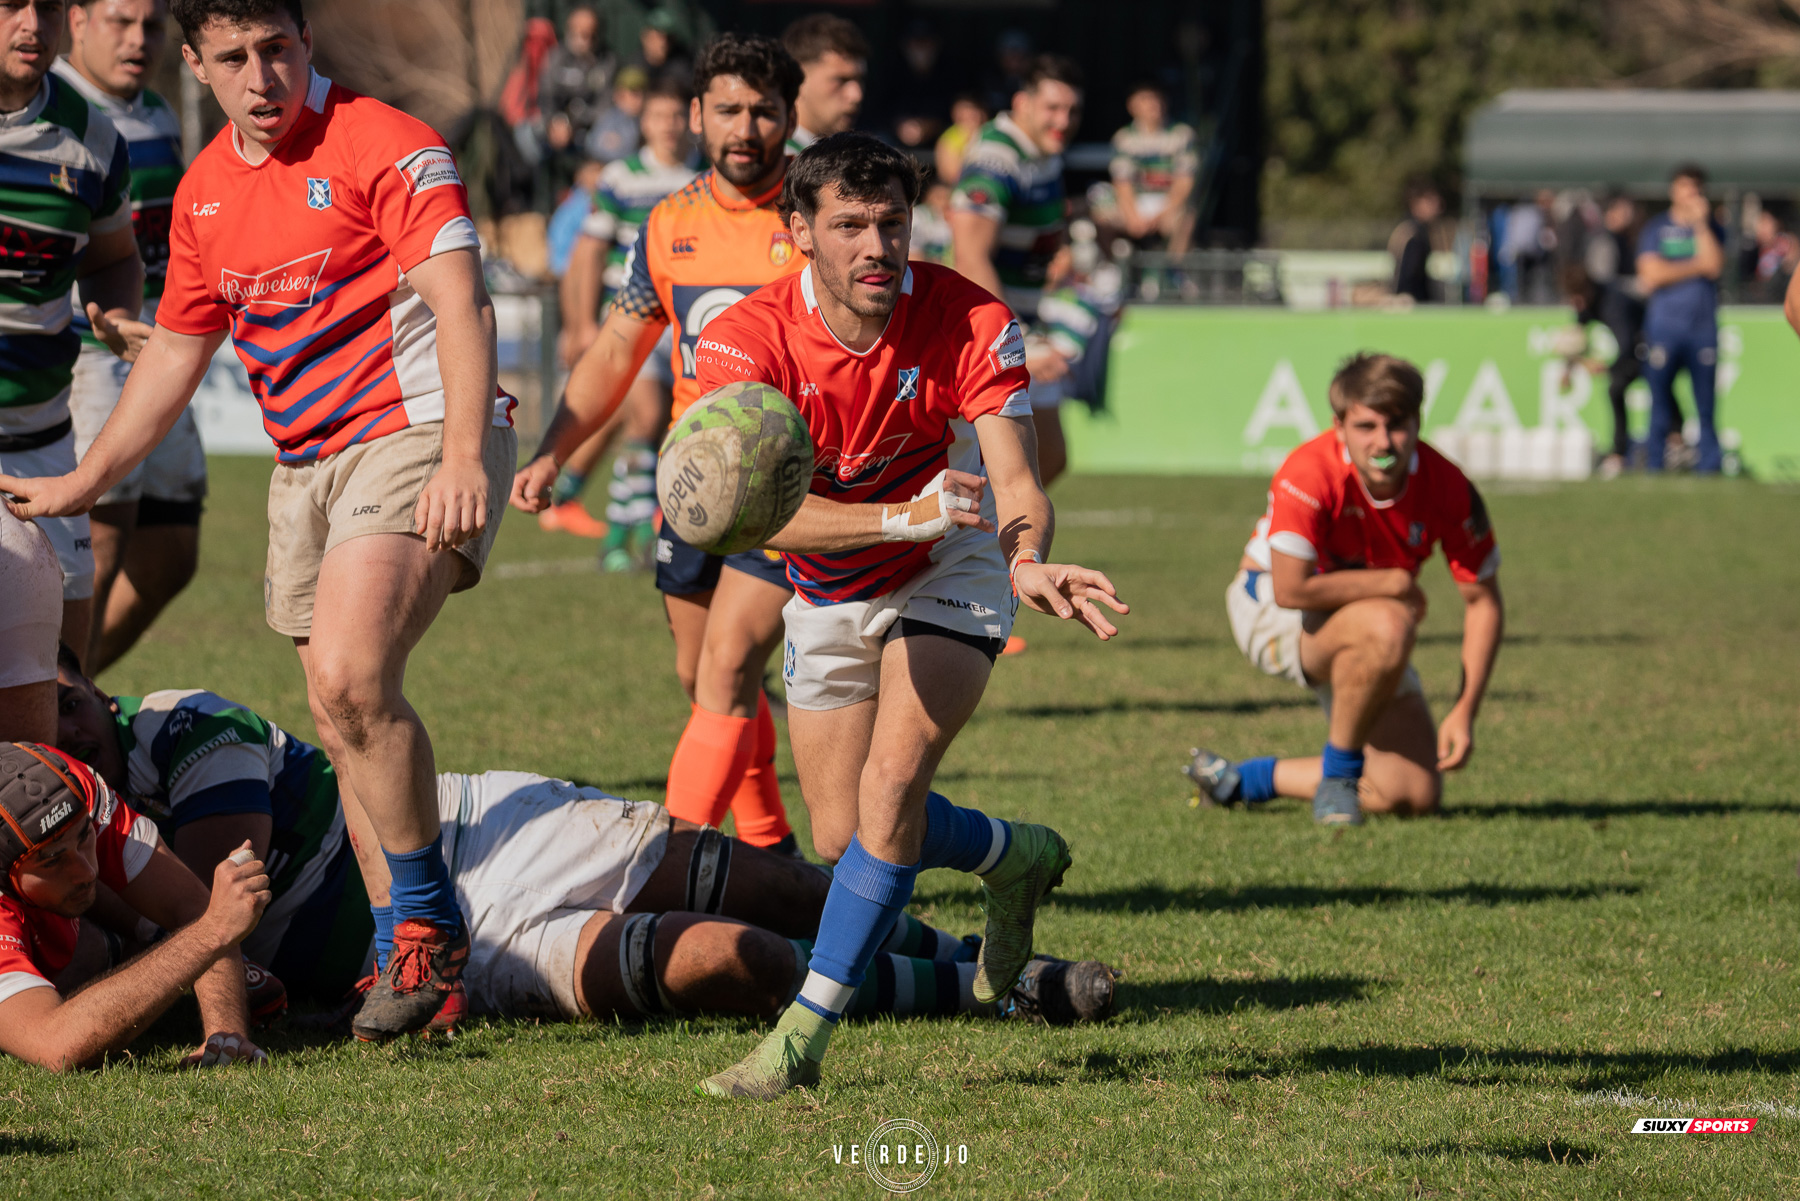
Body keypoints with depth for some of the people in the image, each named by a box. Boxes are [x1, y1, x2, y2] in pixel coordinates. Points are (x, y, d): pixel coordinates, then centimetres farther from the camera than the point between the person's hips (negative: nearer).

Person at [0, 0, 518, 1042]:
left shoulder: (387, 146, -10)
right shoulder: (205, 193, 13)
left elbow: (460, 303, -18)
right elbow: (177, 351, 25)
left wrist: (463, 455, -30)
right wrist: (83, 484, 28)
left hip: (415, 436, -8)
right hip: (304, 465, 8)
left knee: (349, 677, -25)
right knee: (342, 718, 5)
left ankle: (431, 923, -13)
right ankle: (416, 957, 13)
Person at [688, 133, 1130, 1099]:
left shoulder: (970, 323, -25)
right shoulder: (744, 341, -26)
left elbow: (1016, 485, -29)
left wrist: (1027, 562, -53)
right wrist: (905, 518, -51)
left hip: (947, 575, -3)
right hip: (828, 591, 3)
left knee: (891, 784, -24)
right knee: (841, 835, 9)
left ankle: (804, 1035, -17)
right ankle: (1017, 855, 40)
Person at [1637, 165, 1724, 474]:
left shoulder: (1712, 229, 13)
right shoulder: (1655, 228, 9)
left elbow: (1715, 266, -4)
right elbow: (1652, 273, -4)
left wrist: (1700, 223, -6)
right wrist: (1697, 265, -3)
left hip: (1703, 328, 1)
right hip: (1663, 327, -1)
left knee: (1706, 399, -2)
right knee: (1659, 399, -2)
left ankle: (1708, 465, 1)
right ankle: (1653, 467, 3)